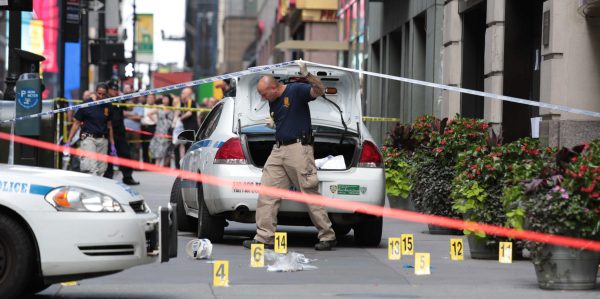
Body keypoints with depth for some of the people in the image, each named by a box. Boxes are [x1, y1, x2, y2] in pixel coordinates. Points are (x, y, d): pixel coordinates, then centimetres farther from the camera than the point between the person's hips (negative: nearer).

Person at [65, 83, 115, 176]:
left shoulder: (107, 106, 7)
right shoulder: (86, 103, -5)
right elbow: (76, 123, -1)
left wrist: (112, 144, 14)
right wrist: (69, 141, -6)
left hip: (103, 140, 4)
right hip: (88, 138, -4)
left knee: (101, 170, 4)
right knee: (91, 167, -18)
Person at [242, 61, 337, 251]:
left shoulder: (296, 91, -8)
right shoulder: (272, 102, 16)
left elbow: (320, 90, -24)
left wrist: (307, 75, -35)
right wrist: (270, 123, 13)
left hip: (298, 148, -8)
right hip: (278, 149, 8)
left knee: (310, 193, -4)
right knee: (266, 193, 1)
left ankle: (328, 236, 5)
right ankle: (264, 237, 4)